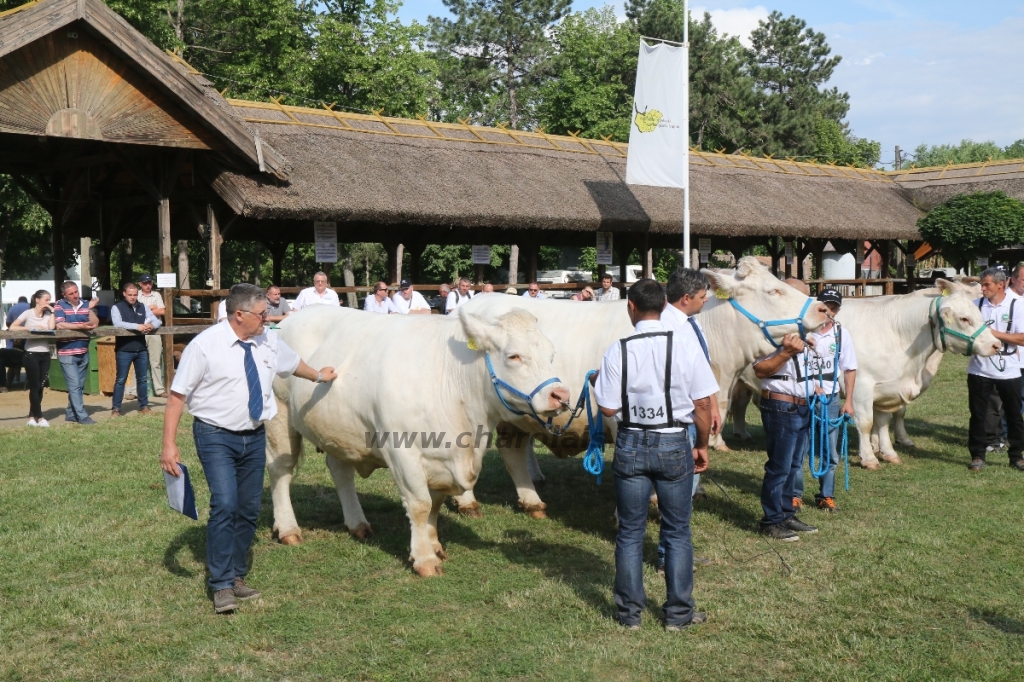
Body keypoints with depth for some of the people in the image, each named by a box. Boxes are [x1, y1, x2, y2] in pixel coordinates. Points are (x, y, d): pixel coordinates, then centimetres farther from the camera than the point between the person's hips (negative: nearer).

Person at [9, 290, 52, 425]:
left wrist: (52, 311, -5)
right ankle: (39, 418, 1)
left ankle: (32, 417, 13)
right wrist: (31, 328, -18)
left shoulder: (48, 314, 7)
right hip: (31, 354, -5)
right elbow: (12, 327, -12)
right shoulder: (28, 313, -4)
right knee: (35, 387, -2)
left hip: (45, 354, 5)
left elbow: (51, 327, -11)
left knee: (40, 387, 6)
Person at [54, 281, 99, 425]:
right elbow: (60, 325, -16)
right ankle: (82, 416, -6)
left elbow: (95, 324, -1)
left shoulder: (86, 304, 7)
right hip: (67, 353, -5)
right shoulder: (59, 305, -4)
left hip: (83, 352, 5)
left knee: (79, 386, 11)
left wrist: (91, 309, -15)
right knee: (74, 385, -7)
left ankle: (71, 413, 22)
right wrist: (81, 326, -20)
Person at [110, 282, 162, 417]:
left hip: (141, 349, 4)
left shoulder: (142, 307, 10)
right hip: (124, 350, -4)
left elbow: (157, 321, 6)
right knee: (120, 380, 2)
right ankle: (115, 408, 8)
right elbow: (117, 323, -21)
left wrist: (151, 325, -18)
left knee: (142, 379, 12)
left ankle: (144, 406, 22)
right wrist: (137, 326, -28)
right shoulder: (117, 307, -4)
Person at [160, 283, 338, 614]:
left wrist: (318, 376, 42)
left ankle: (236, 577, 25)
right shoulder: (205, 346, -14)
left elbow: (293, 363, 25)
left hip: (254, 437, 6)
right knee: (224, 505, -17)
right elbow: (177, 395, -12)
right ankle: (222, 586, -7)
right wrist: (169, 445, -17)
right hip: (216, 437, -5)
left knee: (249, 509, 9)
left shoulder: (269, 341, 2)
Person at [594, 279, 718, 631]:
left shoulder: (618, 351, -9)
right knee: (677, 531, 12)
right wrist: (702, 445, 8)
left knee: (630, 531, 12)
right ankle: (679, 612, 18)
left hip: (631, 445, 0)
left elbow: (608, 408, -8)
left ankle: (630, 611, 19)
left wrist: (599, 382, 11)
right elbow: (702, 403, -5)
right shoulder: (685, 347, -8)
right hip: (674, 444, 0)